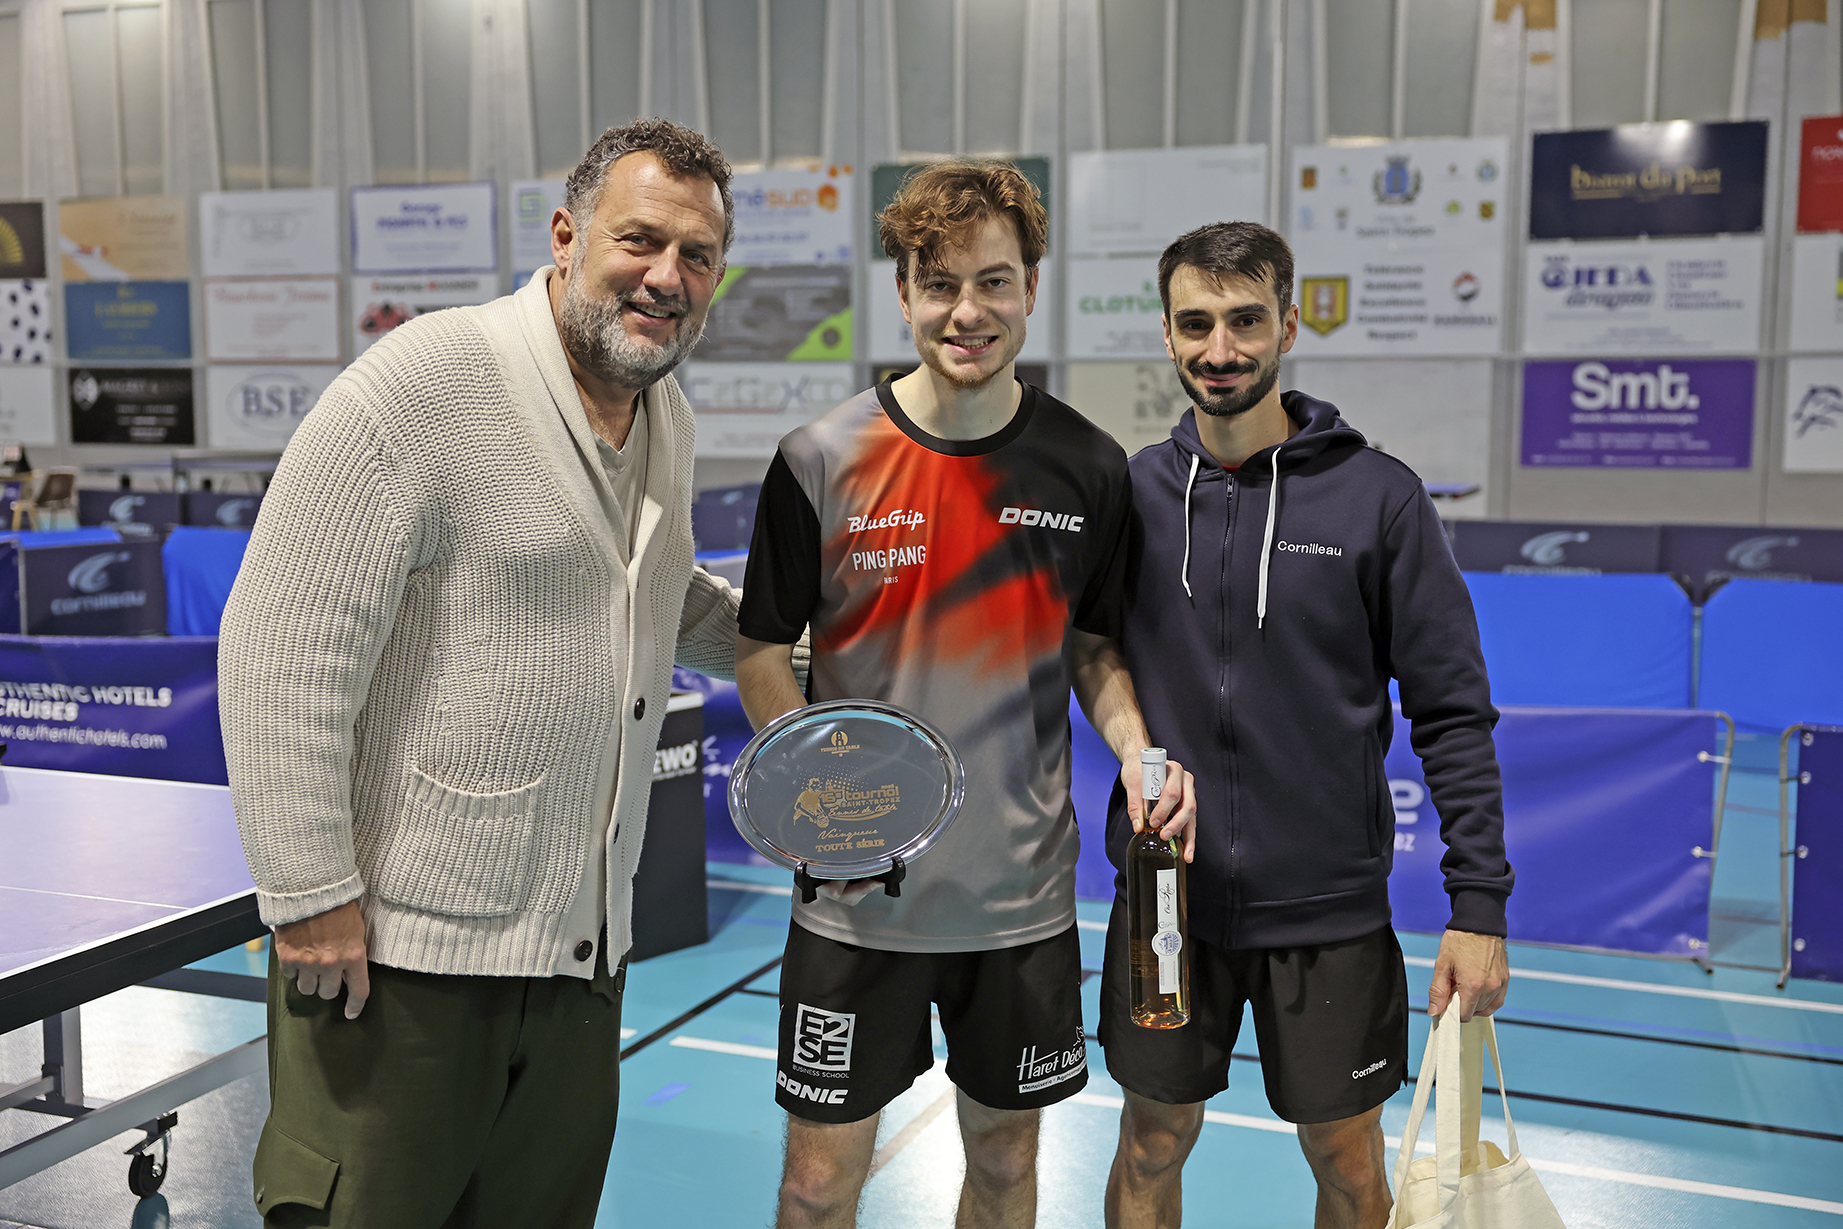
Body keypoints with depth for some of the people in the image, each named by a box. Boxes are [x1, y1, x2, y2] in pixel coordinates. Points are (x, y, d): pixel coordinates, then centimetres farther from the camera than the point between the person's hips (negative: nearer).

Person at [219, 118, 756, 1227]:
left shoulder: (667, 418, 10)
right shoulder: (423, 385, -16)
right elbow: (282, 648, -18)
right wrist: (311, 894, -18)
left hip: (583, 947, 8)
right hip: (397, 947, -7)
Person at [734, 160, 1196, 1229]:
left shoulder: (1090, 469, -1)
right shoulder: (822, 461, -8)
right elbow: (763, 652, 0)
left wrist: (1137, 750, -8)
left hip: (1024, 896, 2)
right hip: (859, 898, -2)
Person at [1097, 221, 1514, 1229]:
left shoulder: (1377, 496, -8)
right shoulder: (1130, 492, -2)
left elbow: (1452, 713, -6)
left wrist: (1479, 903, -9)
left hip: (1329, 905, -1)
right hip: (1165, 893, 2)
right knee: (1152, 1147, 15)